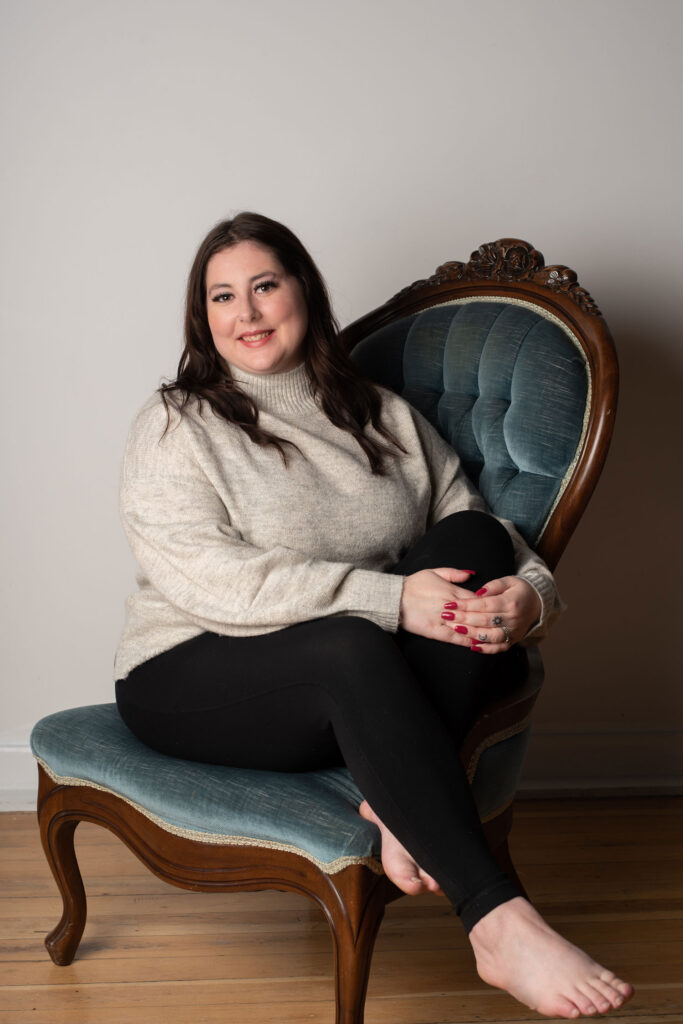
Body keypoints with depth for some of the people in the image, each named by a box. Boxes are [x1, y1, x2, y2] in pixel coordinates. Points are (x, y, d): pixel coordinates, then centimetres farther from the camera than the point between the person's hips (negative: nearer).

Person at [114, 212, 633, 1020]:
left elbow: (485, 533, 7)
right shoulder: (175, 426, 0)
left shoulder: (385, 420, 15)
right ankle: (498, 924, -36)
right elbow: (208, 580, -16)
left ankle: (400, 802, -29)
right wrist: (391, 599, -25)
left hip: (367, 687, 4)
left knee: (474, 543, -20)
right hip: (191, 681, -4)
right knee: (349, 647, -36)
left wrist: (529, 595, -19)